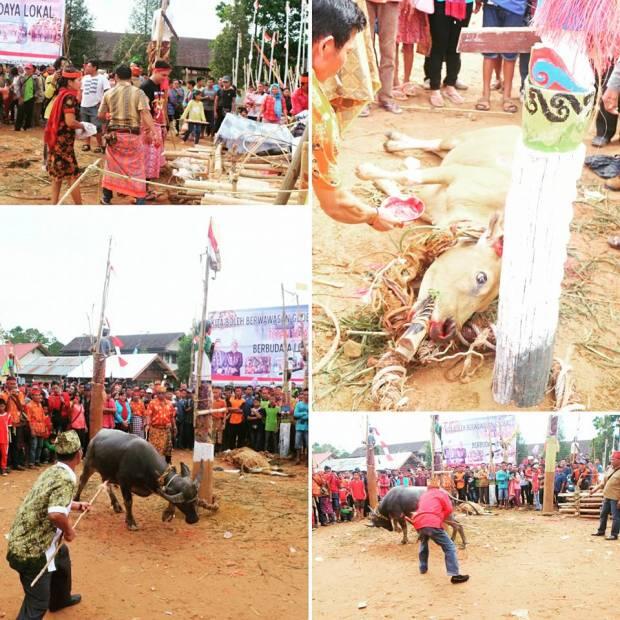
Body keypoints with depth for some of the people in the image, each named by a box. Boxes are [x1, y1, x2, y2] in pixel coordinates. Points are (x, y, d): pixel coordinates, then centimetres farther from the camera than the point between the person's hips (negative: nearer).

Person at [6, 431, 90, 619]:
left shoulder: (53, 470, 5)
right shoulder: (66, 478, -24)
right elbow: (56, 514, -36)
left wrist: (78, 505, 34)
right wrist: (69, 531, -17)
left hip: (25, 538, 10)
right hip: (32, 548, -10)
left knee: (62, 555, 34)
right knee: (37, 604, -4)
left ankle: (60, 599, 57)